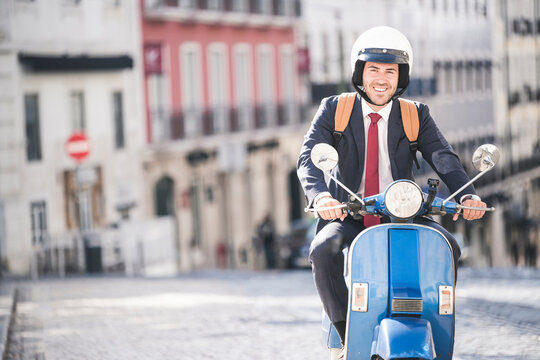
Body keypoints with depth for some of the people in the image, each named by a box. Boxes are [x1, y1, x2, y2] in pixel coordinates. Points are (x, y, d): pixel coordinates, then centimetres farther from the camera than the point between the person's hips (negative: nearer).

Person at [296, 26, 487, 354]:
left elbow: (443, 158, -10)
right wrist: (320, 195, -36)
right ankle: (349, 337, -17)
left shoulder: (416, 115, 5)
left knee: (449, 247, -23)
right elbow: (309, 159, -12)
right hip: (348, 215, -1)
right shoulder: (334, 110, 2)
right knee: (323, 250, -31)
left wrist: (466, 195, -32)